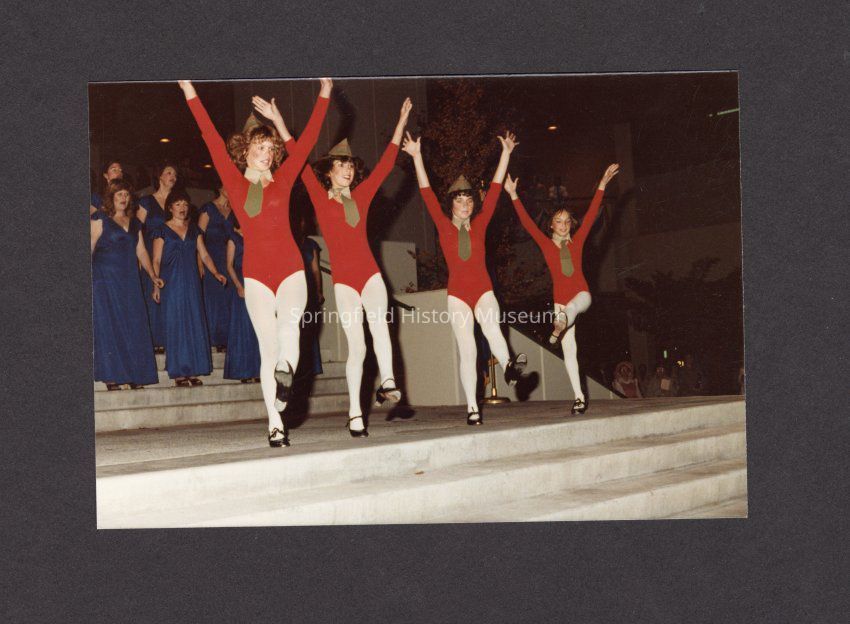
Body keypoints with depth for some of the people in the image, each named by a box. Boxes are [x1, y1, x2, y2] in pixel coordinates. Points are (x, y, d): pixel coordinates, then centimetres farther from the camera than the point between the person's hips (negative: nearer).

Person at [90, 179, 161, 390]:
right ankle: (111, 375, -2)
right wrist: (90, 277, -16)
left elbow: (141, 251, 18)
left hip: (129, 280, 5)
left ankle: (134, 374, 7)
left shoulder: (134, 222, 16)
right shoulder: (100, 219, -1)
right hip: (105, 278, -5)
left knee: (133, 324, 2)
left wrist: (153, 275, 13)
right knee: (109, 325, -5)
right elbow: (90, 248, -8)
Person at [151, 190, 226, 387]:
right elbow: (156, 260, 0)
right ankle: (179, 373, 0)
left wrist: (216, 273, -3)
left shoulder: (194, 230, 13)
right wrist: (156, 285, -9)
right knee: (176, 325, -3)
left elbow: (204, 255, 11)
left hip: (192, 282, 4)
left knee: (195, 324, 1)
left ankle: (193, 371, 6)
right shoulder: (162, 231, 2)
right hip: (172, 282, -4)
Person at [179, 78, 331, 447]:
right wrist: (189, 91, 2)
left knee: (289, 326, -30)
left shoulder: (283, 179, 8)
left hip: (290, 269, 1)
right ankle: (275, 424, -1)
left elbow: (306, 141, 11)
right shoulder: (234, 181, 6)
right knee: (268, 347, -3)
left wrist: (324, 96, 12)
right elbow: (212, 138, 4)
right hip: (256, 273, -1)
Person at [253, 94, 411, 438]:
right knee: (357, 346, -6)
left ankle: (387, 383, -36)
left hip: (370, 273, 2)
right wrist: (279, 122, -9)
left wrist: (401, 123, 19)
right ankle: (355, 413, 2)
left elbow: (386, 163, 16)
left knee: (378, 320, -28)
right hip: (343, 279, -2)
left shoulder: (361, 196, 11)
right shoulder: (321, 198, 3)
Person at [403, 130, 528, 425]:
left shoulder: (480, 224, 8)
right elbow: (427, 193, -3)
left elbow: (494, 190, 7)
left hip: (483, 290, 1)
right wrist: (417, 157, -8)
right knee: (467, 350, -5)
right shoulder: (445, 226, 4)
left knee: (492, 328, -31)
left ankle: (509, 365, -47)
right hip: (457, 294, -1)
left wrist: (506, 153, 6)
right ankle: (472, 407, -4)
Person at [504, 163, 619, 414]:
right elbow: (527, 222, -2)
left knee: (571, 307, -39)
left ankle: (560, 324, -71)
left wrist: (602, 185, -2)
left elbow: (591, 215, 2)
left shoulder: (577, 241, 6)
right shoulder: (546, 244, 4)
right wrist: (513, 195, -9)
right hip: (560, 298, 0)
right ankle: (579, 397, -1)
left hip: (581, 294, 0)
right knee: (569, 349, -2)